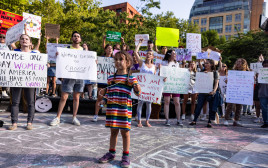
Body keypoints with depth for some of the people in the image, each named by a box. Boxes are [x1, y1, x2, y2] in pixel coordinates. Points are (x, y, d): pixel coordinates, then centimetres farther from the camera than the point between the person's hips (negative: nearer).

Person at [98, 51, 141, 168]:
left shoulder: (131, 78, -3)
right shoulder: (111, 78, 9)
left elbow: (137, 93, -7)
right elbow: (108, 92, 16)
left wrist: (138, 89, -28)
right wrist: (104, 100, 0)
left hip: (125, 109, -3)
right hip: (112, 108, 4)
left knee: (125, 132, 6)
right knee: (113, 131, 14)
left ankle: (126, 156, 21)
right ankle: (111, 153, 31)